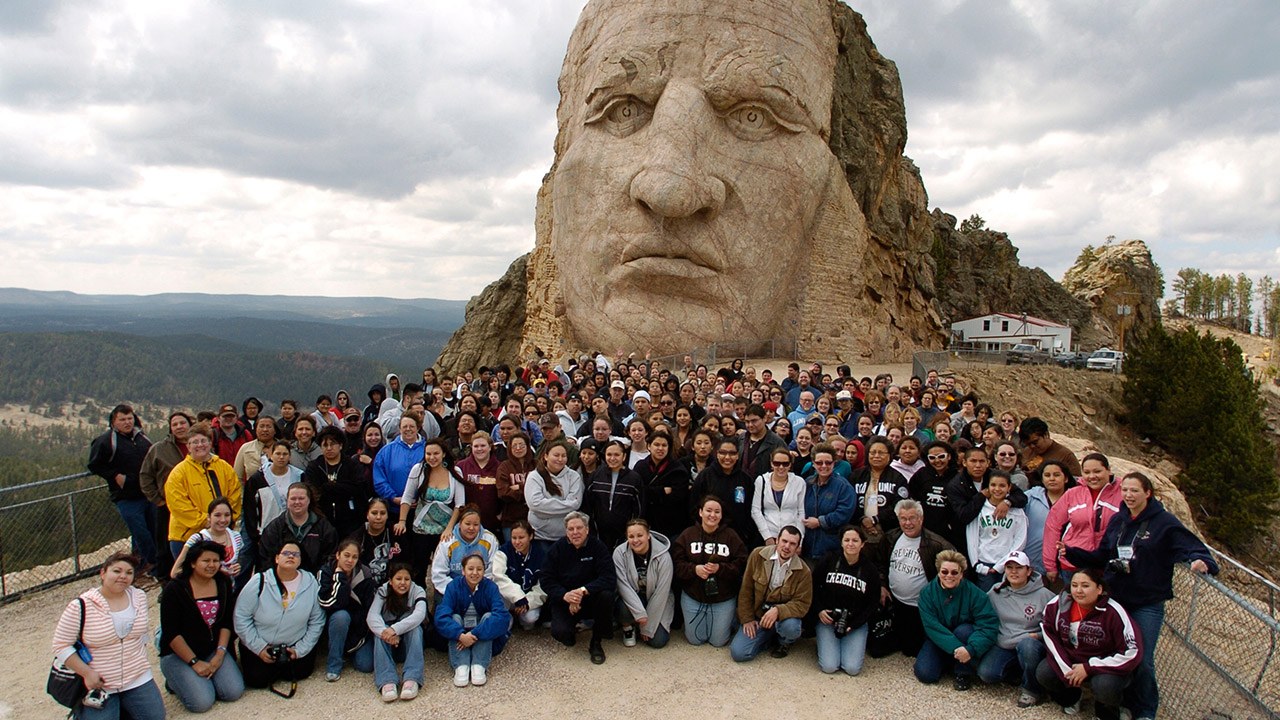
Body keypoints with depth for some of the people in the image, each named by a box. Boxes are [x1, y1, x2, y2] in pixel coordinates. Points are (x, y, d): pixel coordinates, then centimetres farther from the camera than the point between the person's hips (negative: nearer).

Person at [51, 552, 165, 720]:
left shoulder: (139, 597, 2)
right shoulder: (80, 607, -13)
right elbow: (61, 646, -9)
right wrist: (86, 673, -16)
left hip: (138, 679, 4)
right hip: (99, 684, -4)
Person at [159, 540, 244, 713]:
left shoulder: (223, 583, 2)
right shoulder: (174, 589, -13)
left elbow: (227, 622, 2)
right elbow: (171, 633, -13)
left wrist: (220, 654, -11)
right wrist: (194, 662, -16)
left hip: (214, 650, 4)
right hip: (179, 654, -4)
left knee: (234, 692, -14)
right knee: (202, 702, -21)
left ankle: (202, 679, 14)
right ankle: (176, 681, 9)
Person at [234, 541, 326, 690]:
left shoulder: (311, 583, -7)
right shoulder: (259, 582, -11)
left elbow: (317, 621, -2)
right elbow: (241, 617, -9)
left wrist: (300, 650, -7)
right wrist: (258, 647, -13)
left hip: (295, 646, 2)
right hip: (260, 646, -2)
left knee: (301, 672, -15)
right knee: (258, 680, -18)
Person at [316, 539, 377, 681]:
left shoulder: (365, 574, -11)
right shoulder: (326, 572, -14)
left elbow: (370, 610, -11)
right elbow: (332, 604, -27)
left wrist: (357, 638, -17)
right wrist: (340, 575, -28)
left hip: (359, 627, 1)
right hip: (335, 622, -1)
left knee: (366, 665, -17)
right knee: (341, 616, -35)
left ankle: (349, 648, 18)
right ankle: (333, 665, -16)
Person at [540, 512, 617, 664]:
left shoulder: (598, 547, -10)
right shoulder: (557, 549, -5)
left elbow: (609, 579, -20)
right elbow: (545, 580, -7)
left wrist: (583, 590, -34)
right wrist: (564, 595, -27)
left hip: (591, 599, 0)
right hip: (563, 600, 0)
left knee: (606, 595, -32)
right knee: (559, 632, -27)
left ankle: (597, 642, -8)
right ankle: (571, 633, 15)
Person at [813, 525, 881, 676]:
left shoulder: (870, 570, -2)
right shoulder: (829, 560, -4)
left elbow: (873, 603, 2)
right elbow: (813, 586, 5)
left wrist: (853, 625, -9)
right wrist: (819, 610, -8)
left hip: (856, 623, 1)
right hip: (827, 618, 0)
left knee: (852, 668, -14)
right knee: (829, 667, -13)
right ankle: (826, 643, 19)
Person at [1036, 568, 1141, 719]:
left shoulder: (1114, 613, -22)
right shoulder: (1059, 604, -13)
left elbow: (1132, 653, -21)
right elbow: (1049, 634, -3)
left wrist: (1089, 668, -22)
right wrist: (1065, 669, -13)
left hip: (1106, 667, -4)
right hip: (1070, 661, 4)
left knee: (1105, 685, -34)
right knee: (1043, 673, -19)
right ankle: (1070, 697, 16)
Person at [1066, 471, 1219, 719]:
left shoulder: (1164, 522, -8)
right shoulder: (1117, 520, 7)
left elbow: (1192, 547, -16)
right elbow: (1101, 557, 11)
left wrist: (1200, 561, -38)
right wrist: (1070, 553, 1)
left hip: (1148, 604, -5)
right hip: (1115, 599, 5)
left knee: (1142, 660, -2)